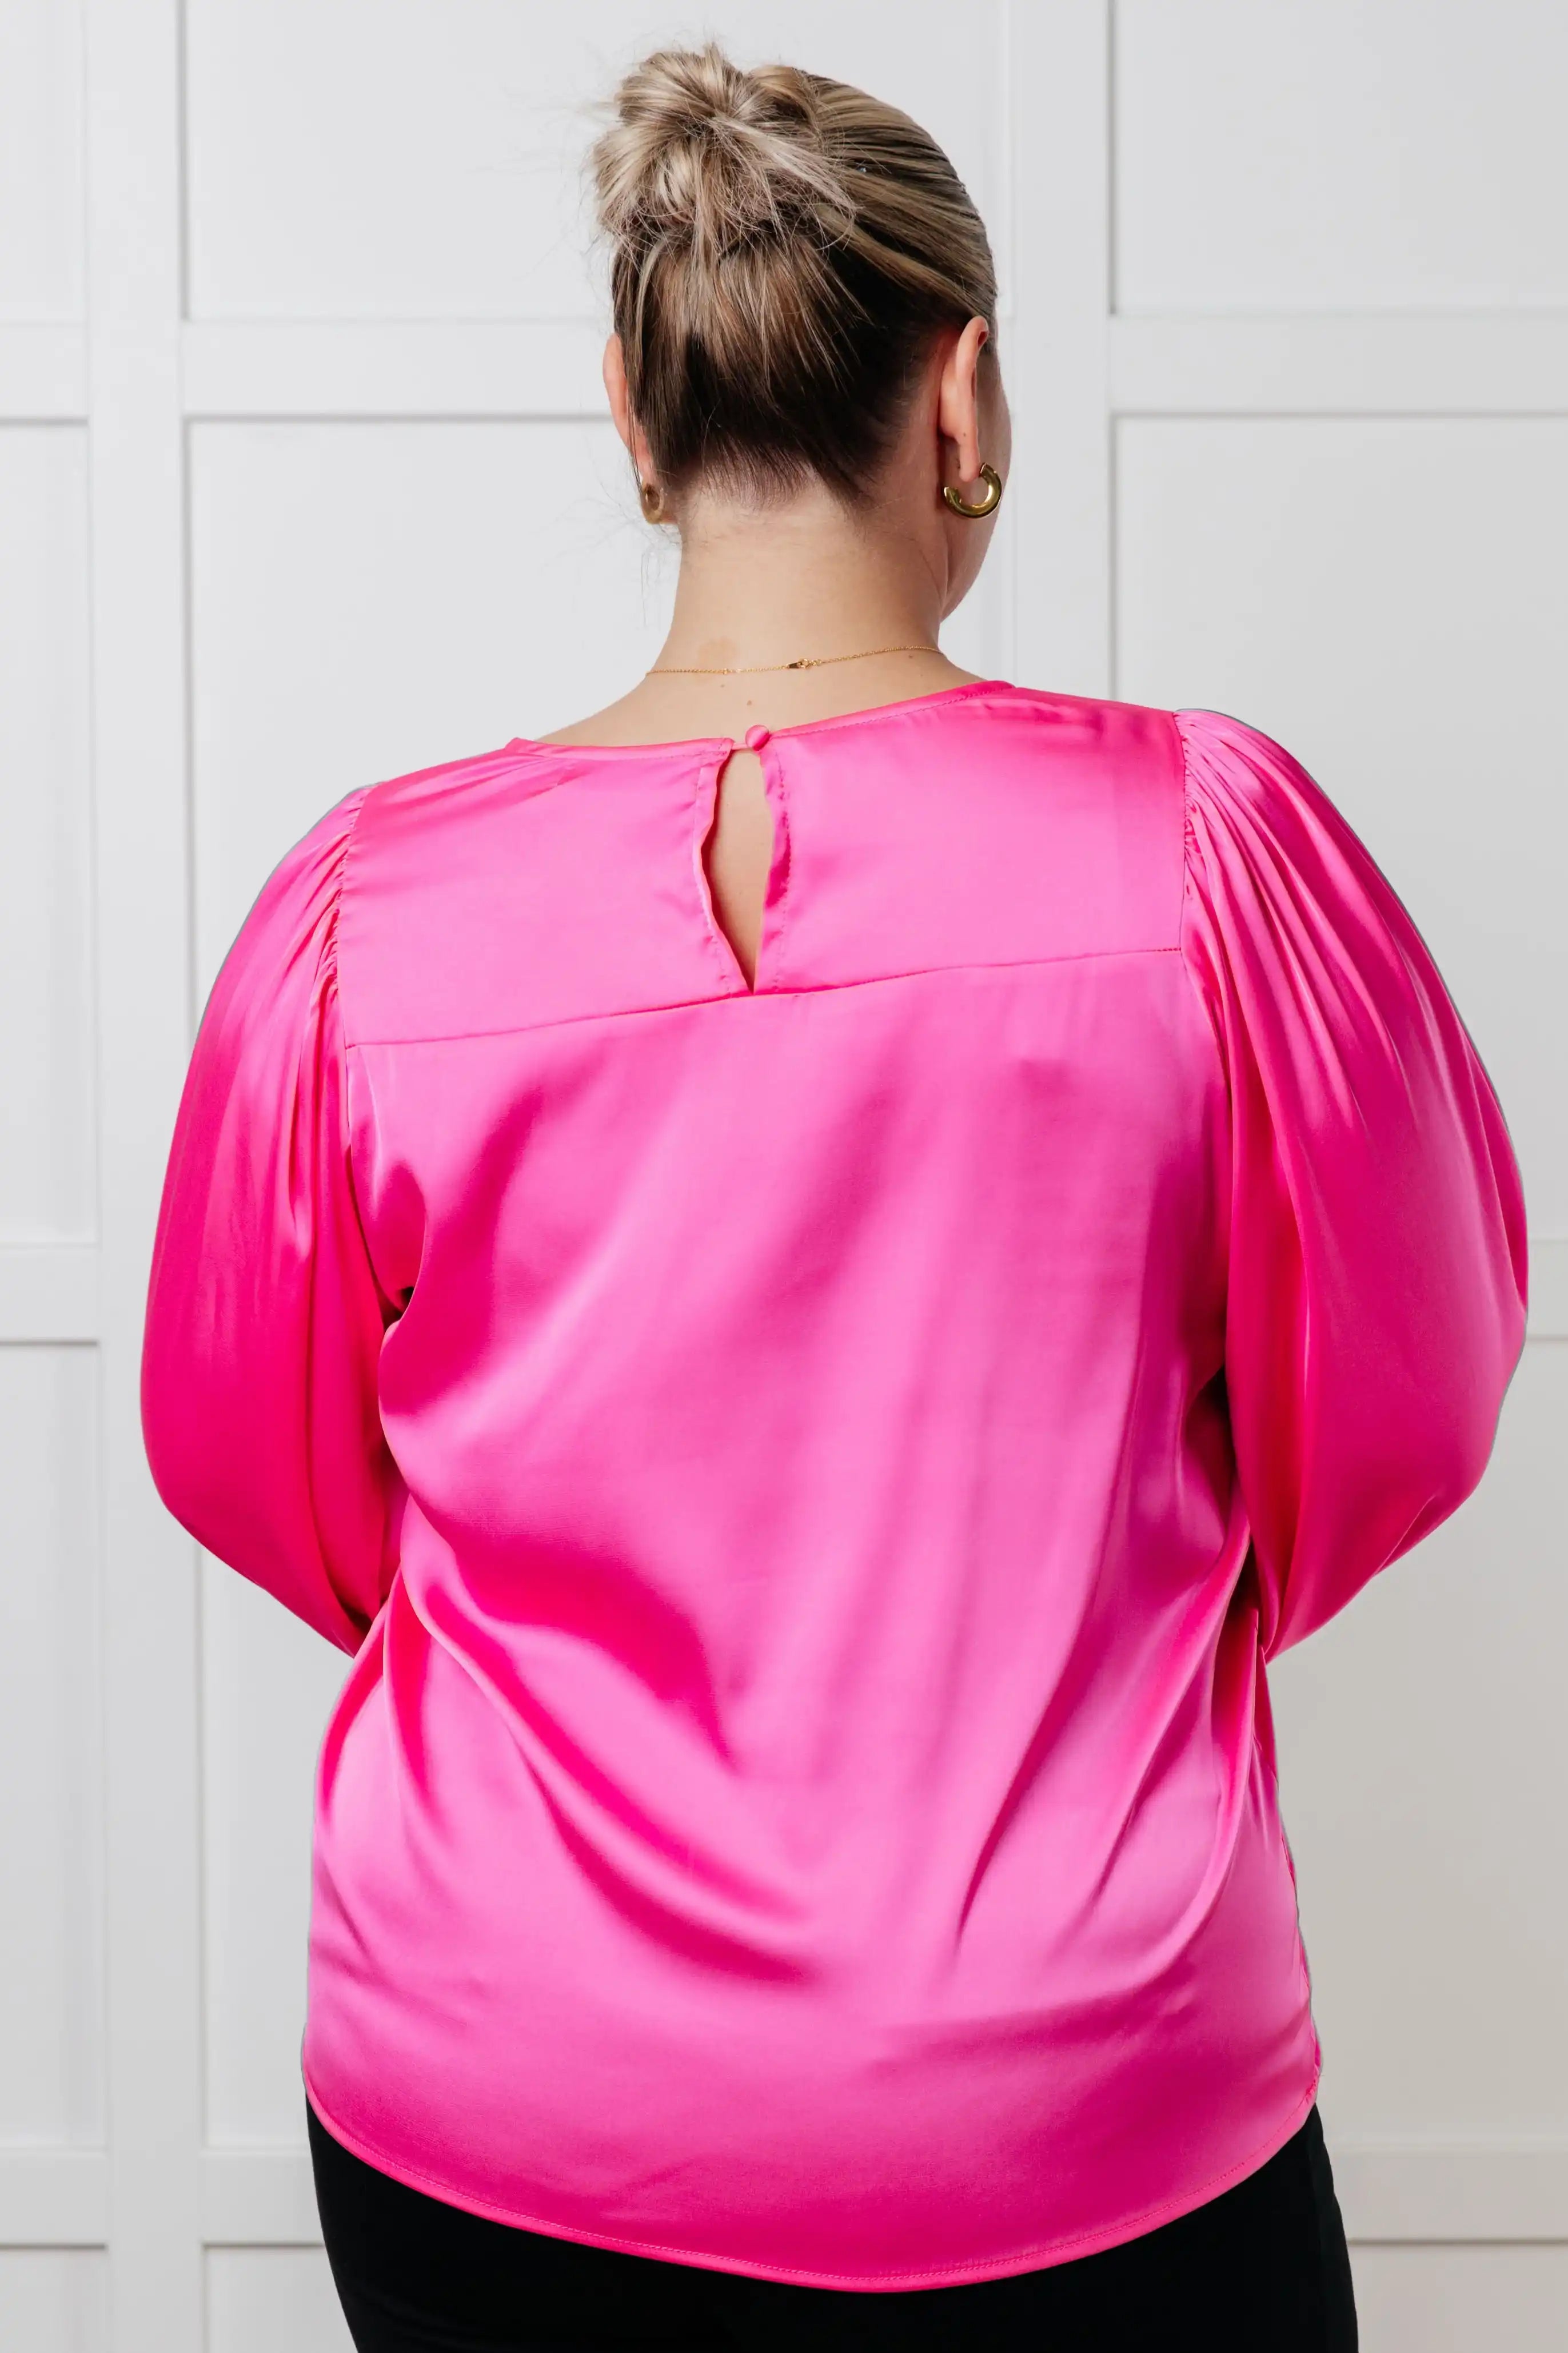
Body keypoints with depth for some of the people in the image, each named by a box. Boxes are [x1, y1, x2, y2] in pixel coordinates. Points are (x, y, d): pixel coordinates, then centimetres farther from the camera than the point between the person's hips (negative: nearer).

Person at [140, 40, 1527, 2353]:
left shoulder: (365, 913, -11)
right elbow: (1406, 1391, -2)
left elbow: (247, 1464, 3)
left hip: (480, 2134, 2)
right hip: (1071, 2136, -1)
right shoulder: (1209, 841, -15)